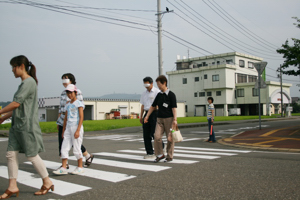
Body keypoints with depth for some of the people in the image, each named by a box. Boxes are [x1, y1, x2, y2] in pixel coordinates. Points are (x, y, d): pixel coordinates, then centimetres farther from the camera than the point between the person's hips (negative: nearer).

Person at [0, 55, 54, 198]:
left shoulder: (29, 82, -13)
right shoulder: (24, 83, 16)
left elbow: (16, 103, -18)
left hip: (27, 125, -9)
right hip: (17, 125, 9)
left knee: (32, 155, 1)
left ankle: (47, 182, 16)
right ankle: (12, 187, 13)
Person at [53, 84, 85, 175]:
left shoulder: (79, 104, -4)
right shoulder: (68, 105, 16)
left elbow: (81, 117, -11)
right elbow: (65, 118, 19)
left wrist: (78, 130, -18)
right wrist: (63, 131, 16)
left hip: (76, 128, -7)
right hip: (68, 128, 7)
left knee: (76, 149, -1)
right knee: (64, 148, 0)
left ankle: (80, 167, 12)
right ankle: (63, 168, 3)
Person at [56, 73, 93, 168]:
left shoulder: (77, 91, -6)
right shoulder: (63, 93, 14)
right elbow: (61, 107, 17)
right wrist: (58, 121, 15)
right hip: (63, 120, 7)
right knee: (61, 142, 1)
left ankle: (88, 156, 20)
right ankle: (65, 164, 10)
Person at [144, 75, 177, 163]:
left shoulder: (171, 94, -5)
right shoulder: (159, 95, 11)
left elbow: (174, 108, -10)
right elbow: (153, 106, 18)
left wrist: (175, 119, -19)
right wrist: (147, 116, 14)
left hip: (169, 119, -4)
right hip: (160, 119, 5)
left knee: (170, 138, 1)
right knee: (157, 136, -7)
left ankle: (169, 156, 14)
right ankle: (159, 155, 6)